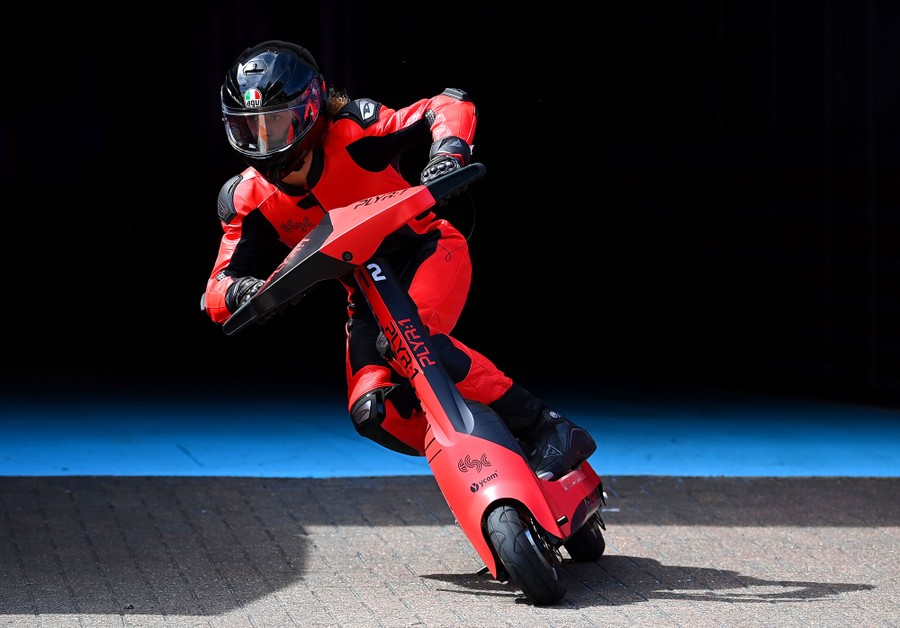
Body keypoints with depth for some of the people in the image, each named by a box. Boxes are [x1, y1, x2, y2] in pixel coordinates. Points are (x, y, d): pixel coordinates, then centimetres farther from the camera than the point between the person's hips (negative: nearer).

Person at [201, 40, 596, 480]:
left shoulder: (350, 134, -20)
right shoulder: (248, 201, -9)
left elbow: (452, 107, -18)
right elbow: (218, 290, -11)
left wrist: (448, 152, -40)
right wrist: (239, 292, -35)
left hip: (428, 250, -4)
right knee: (372, 413, -19)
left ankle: (549, 431, -28)